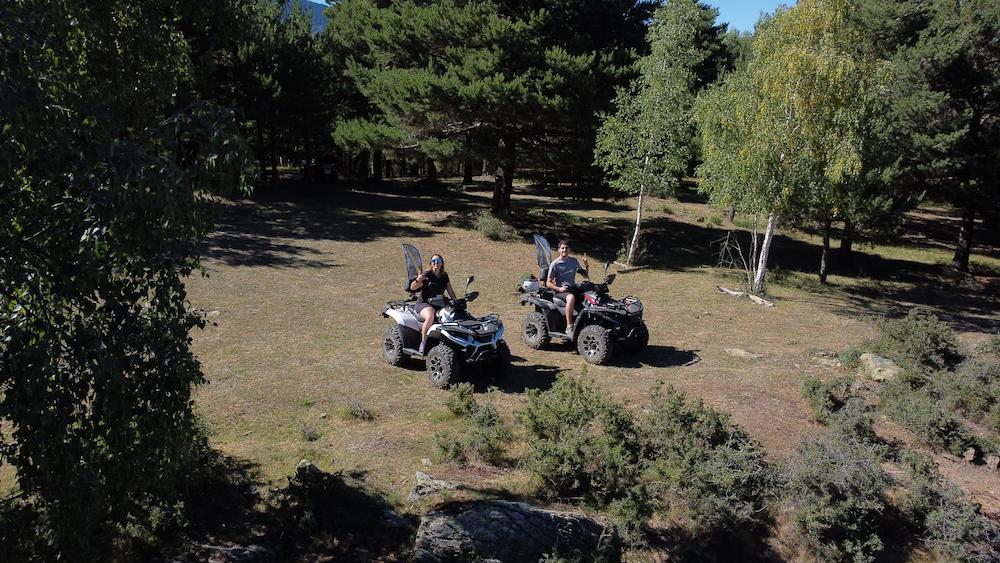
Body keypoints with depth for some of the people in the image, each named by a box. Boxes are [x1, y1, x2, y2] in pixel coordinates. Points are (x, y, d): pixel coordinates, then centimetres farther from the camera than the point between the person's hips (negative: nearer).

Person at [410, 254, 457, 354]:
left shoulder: (444, 276, 10)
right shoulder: (427, 275, -8)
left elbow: (450, 291, 16)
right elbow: (412, 288, -14)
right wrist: (417, 280, -33)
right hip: (423, 304, -5)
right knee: (430, 316, -38)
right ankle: (423, 344, -24)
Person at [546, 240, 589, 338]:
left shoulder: (574, 261, 11)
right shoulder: (555, 264, -4)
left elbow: (586, 275, 16)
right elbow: (548, 283, -4)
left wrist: (587, 265, -3)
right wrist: (560, 288, -20)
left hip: (573, 289, 5)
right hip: (560, 291, -5)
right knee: (571, 297, -39)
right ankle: (569, 327, -36)